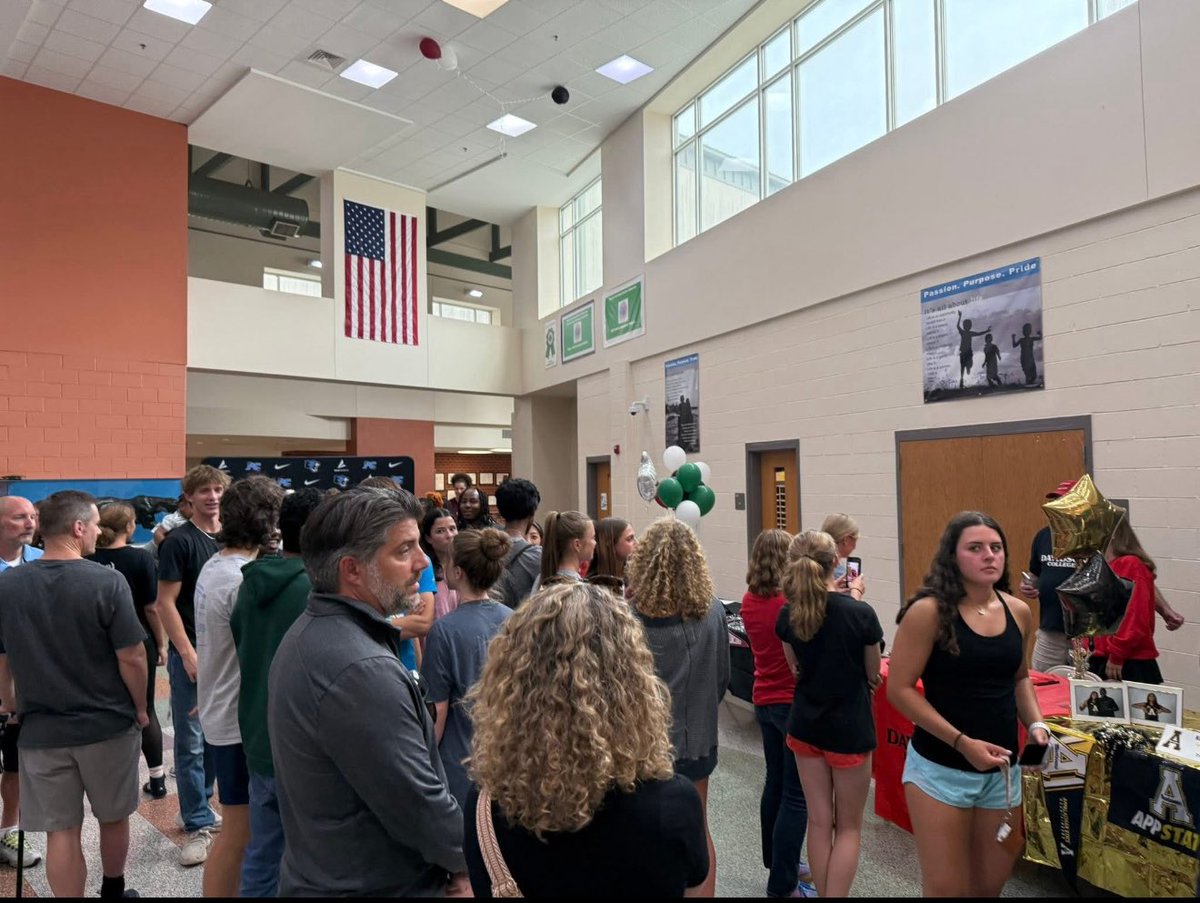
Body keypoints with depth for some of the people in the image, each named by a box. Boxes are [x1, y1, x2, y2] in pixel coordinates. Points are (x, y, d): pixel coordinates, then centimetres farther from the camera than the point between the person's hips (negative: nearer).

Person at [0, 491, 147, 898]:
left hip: (42, 730, 2)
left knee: (61, 831, 11)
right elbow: (131, 658, -15)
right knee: (113, 817, 20)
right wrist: (140, 709, 1)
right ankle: (113, 890, 39)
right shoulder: (107, 581, -18)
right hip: (109, 724, -2)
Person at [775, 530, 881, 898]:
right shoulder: (861, 613, -19)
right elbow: (873, 674, -5)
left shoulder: (787, 615, -8)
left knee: (819, 821, 16)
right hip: (849, 727, -3)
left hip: (805, 724, 4)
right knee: (848, 827, 13)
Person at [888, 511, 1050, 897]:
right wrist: (962, 742, -19)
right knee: (947, 888, 6)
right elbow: (899, 689, -15)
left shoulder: (1018, 612, 1)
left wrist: (1035, 724, 1)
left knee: (990, 884, 18)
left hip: (1001, 770, 5)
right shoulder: (928, 611, -17)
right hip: (939, 770, -5)